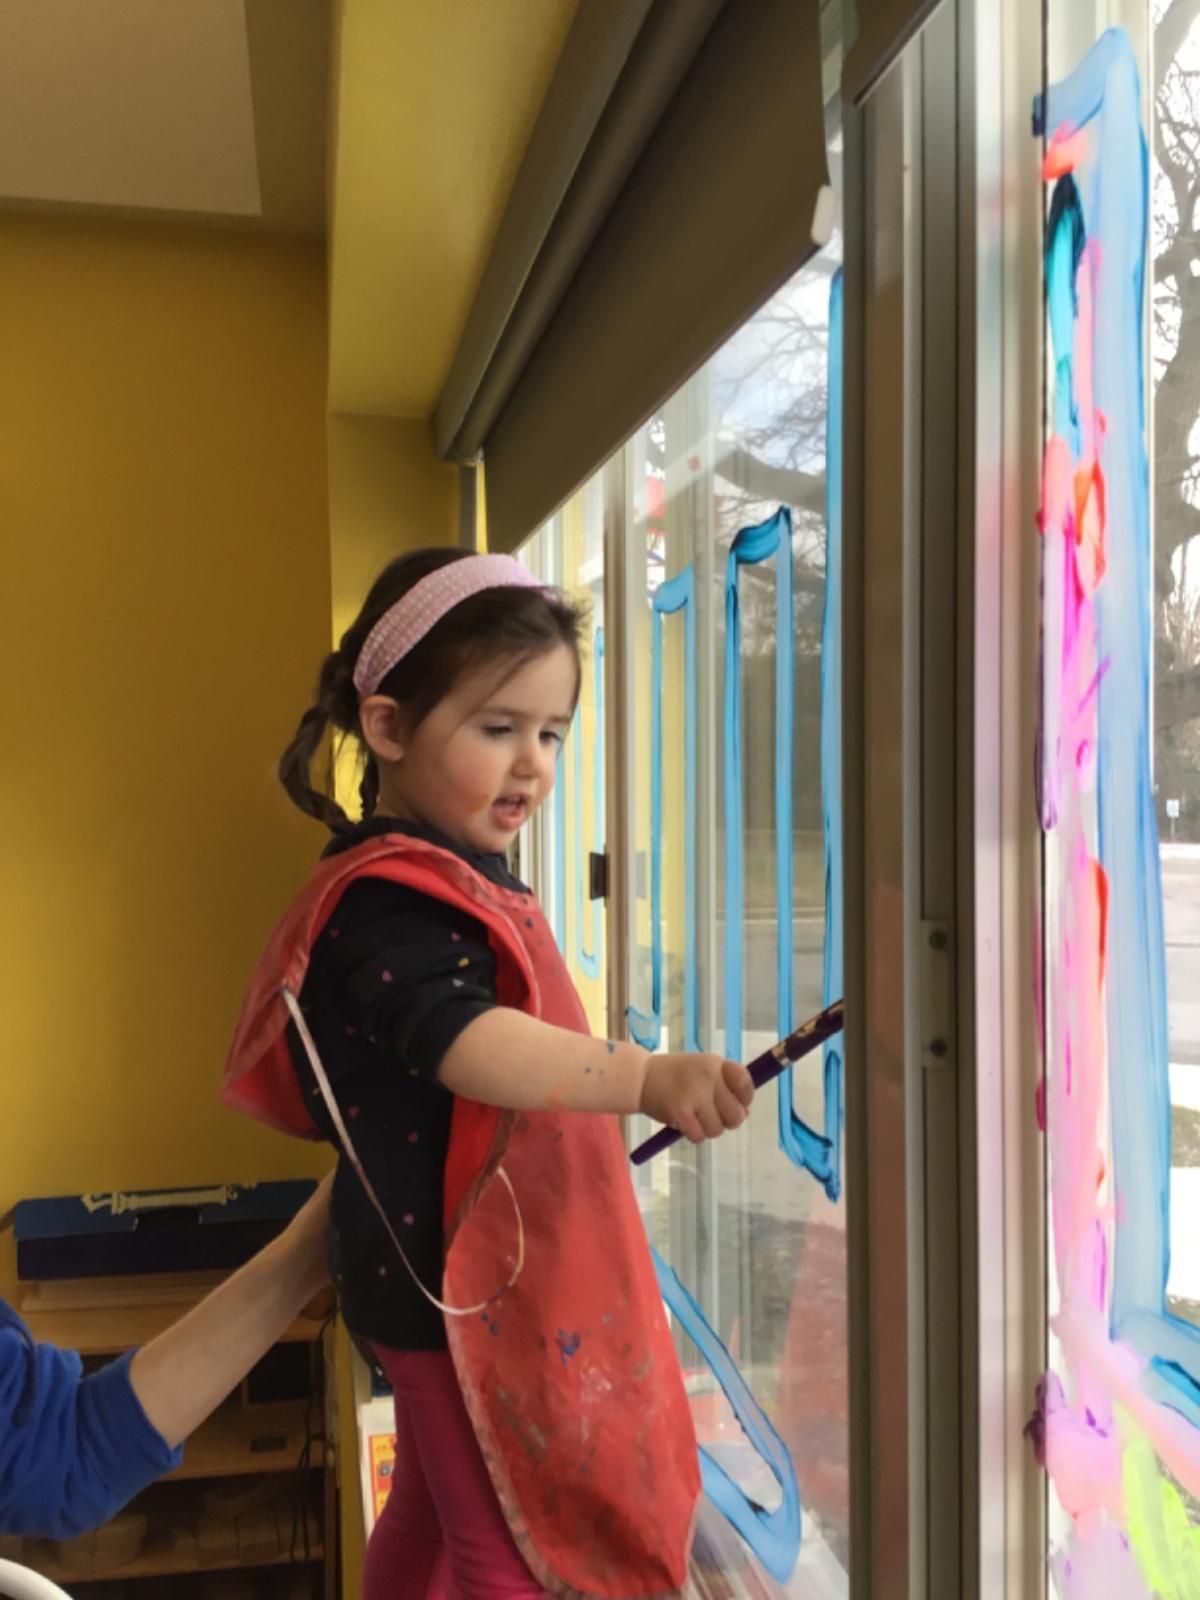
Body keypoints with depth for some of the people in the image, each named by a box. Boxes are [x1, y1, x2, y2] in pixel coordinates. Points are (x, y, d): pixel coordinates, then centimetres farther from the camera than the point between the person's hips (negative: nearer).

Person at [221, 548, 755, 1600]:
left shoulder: (464, 879, 8)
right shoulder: (387, 901, -24)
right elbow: (467, 1043, -40)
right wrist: (648, 1079, -51)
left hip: (497, 1276, 10)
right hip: (456, 1285, -10)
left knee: (435, 1513, 26)